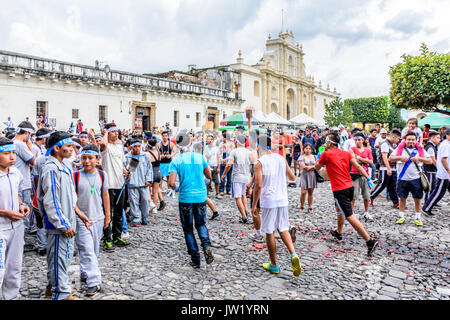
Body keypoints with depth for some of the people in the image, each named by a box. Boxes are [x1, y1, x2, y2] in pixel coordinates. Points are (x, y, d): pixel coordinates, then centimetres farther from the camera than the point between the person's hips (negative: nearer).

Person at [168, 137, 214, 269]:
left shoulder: (176, 160, -6)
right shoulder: (200, 157, 1)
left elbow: (171, 183, -13)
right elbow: (209, 176, 11)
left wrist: (174, 188, 9)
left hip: (185, 198, -2)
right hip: (201, 196, 2)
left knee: (188, 229, 13)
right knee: (201, 224, 20)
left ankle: (195, 259, 14)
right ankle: (207, 246, -7)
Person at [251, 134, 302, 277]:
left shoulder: (260, 162, -11)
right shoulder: (281, 158, 5)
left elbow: (258, 186, -16)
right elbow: (292, 177, 13)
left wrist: (254, 205, -7)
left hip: (268, 201, -5)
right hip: (282, 200, 5)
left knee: (269, 233, 8)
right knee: (283, 229, 17)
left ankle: (274, 265, 20)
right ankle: (293, 254, -5)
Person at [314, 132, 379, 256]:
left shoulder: (326, 154, -6)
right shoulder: (346, 153, 10)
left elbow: (317, 167, 8)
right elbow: (358, 166, 2)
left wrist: (320, 158, 26)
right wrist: (368, 177, 2)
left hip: (339, 190, -8)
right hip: (350, 187, 8)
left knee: (349, 216, -8)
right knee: (339, 209, 28)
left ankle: (370, 241, -13)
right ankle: (338, 233, 44)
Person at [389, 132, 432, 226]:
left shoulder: (420, 150, 6)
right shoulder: (400, 149, 5)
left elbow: (429, 161, 3)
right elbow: (390, 158, 4)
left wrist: (419, 158, -12)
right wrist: (400, 157, -12)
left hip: (416, 179, 0)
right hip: (402, 179, 0)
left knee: (417, 199, 4)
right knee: (402, 198, 8)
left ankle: (418, 218, 17)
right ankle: (401, 217, 20)